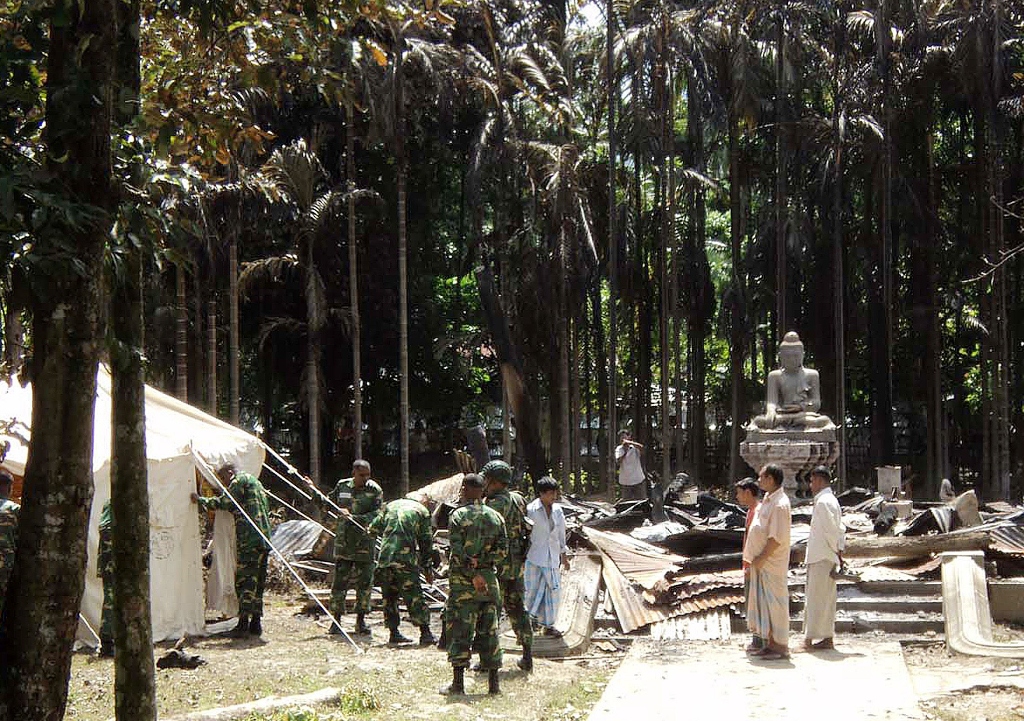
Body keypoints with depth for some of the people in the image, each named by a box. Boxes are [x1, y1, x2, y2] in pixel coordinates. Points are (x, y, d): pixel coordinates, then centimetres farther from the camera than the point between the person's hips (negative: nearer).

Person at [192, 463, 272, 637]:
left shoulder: (240, 481, -1)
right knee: (258, 581, 10)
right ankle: (256, 624, 11)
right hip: (264, 539, 9)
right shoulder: (255, 481, 27)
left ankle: (243, 622, -12)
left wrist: (200, 500, 2)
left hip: (249, 538, -9)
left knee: (244, 579, -8)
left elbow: (224, 503, -8)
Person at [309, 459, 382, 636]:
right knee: (339, 581, 0)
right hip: (343, 542, 1)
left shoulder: (375, 490, -3)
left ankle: (361, 621, 16)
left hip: (365, 544, -1)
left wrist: (353, 517, -19)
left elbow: (376, 516, -11)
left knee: (365, 583, 4)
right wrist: (313, 490, 9)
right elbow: (329, 503, 20)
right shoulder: (342, 486, 5)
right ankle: (336, 620, 8)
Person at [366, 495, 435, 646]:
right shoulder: (422, 511, 11)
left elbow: (373, 528, 18)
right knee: (414, 597, -1)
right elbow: (426, 541, 10)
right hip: (406, 559, -3)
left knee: (389, 597, 15)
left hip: (385, 557, 3)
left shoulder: (390, 506, 20)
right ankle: (425, 633, -5)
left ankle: (394, 633, 14)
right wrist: (427, 567, 16)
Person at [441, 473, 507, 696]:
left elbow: (457, 550, -15)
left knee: (460, 630, -1)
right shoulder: (495, 516, 7)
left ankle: (458, 682, -3)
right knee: (489, 630, 9)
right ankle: (493, 682, 9)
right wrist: (484, 563, 0)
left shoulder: (458, 515, -7)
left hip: (462, 578, -4)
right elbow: (502, 548, 1)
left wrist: (472, 574, -12)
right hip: (489, 578, 4)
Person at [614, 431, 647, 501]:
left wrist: (629, 442, -33)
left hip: (638, 480, -1)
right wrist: (625, 453, -26)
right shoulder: (619, 449, 0)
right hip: (625, 482, 1)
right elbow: (617, 462, -14)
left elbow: (641, 448, -29)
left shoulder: (634, 447, -5)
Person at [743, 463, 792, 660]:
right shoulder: (767, 500, 14)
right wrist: (752, 557, 15)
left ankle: (781, 647, 1)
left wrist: (762, 558, -18)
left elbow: (777, 537, -21)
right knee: (763, 602, 12)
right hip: (761, 562, 10)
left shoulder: (780, 504, -17)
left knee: (775, 602, -4)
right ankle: (770, 644, 19)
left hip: (772, 562, -10)